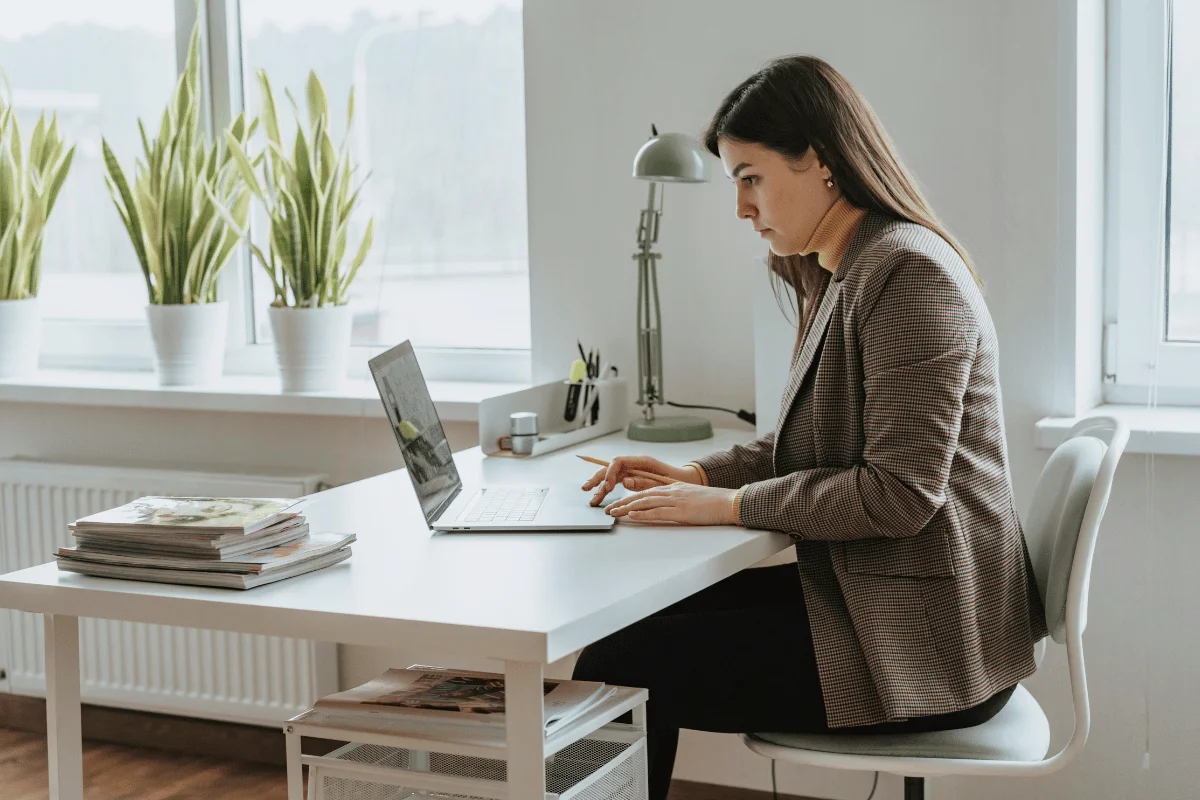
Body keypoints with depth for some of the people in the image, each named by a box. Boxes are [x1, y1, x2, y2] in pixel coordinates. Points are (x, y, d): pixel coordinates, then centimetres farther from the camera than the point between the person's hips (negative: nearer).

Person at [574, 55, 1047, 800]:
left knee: (614, 668, -13)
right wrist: (697, 475, 5)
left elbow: (901, 492, -22)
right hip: (868, 596, 10)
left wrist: (730, 505, -17)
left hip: (921, 648, -10)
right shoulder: (847, 276, 15)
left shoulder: (909, 272, -18)